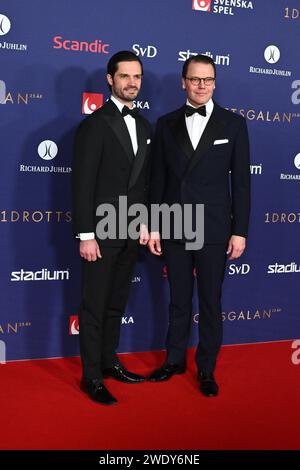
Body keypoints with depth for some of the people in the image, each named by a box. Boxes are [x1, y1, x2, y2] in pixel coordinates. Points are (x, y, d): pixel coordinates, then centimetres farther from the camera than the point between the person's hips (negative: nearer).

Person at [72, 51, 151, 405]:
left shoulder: (144, 126, 12)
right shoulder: (94, 124, -10)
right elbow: (82, 184, -13)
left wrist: (145, 223, 11)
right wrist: (85, 235, -17)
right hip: (101, 233, -6)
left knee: (116, 304, 17)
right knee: (94, 307, 4)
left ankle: (109, 361, 31)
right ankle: (91, 376, 15)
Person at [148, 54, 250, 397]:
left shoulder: (233, 124, 0)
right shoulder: (167, 124, 5)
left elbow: (241, 181, -1)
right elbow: (158, 179, 5)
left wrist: (240, 231, -5)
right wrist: (152, 226, 2)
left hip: (214, 230, -1)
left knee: (210, 303, 9)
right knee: (178, 300, 14)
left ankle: (206, 368, 25)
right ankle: (174, 360, 31)